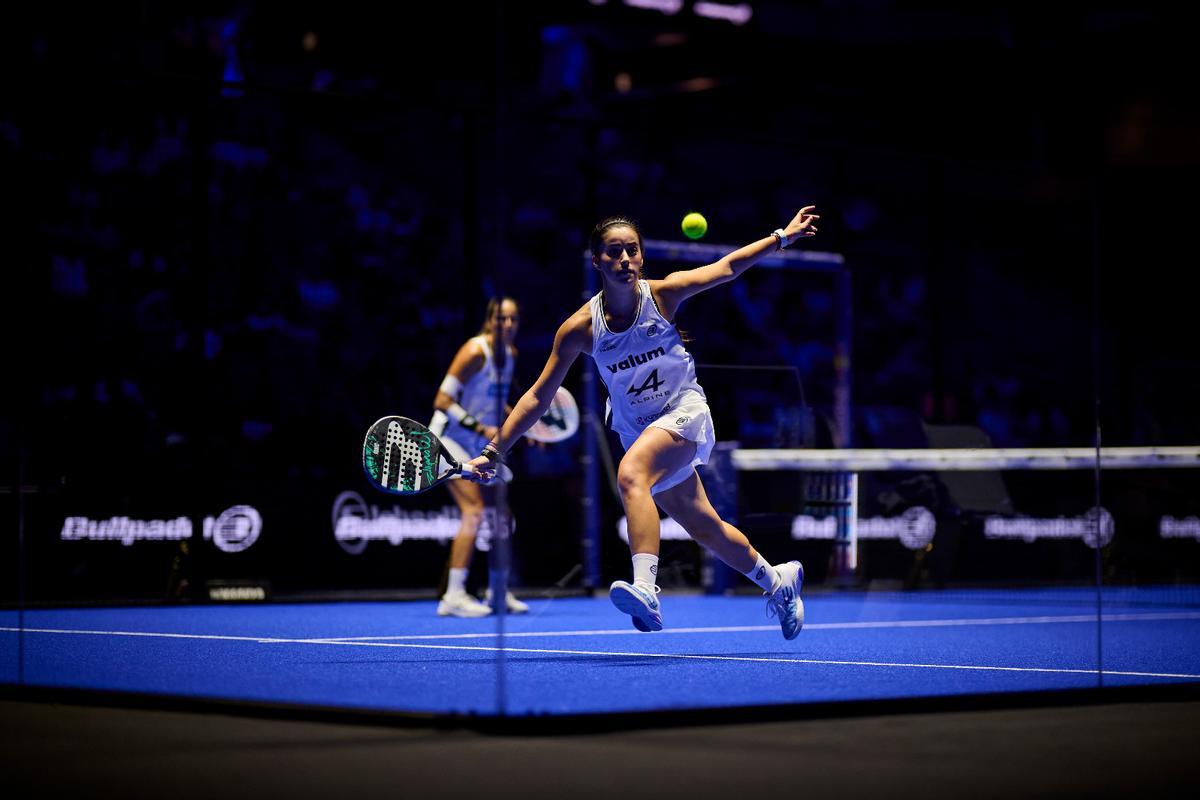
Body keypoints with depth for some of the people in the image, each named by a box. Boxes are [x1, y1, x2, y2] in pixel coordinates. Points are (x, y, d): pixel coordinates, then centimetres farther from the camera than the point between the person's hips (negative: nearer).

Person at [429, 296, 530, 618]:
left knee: (497, 513, 8)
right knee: (474, 512, -20)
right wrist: (481, 428, -27)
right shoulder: (475, 352, -20)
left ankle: (498, 593, 20)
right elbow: (443, 401, -23)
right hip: (450, 440, -9)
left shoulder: (510, 354, 5)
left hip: (479, 446, 9)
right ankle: (454, 595, -20)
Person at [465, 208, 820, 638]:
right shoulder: (580, 328, -10)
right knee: (702, 526, 14)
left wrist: (782, 236, -1)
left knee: (630, 475, -33)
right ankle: (777, 580, 39)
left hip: (684, 412, -4)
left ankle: (646, 591, -46)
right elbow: (537, 397, -6)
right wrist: (492, 452, -10)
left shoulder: (663, 293, -12)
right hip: (639, 431, 4)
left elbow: (728, 266, 2)